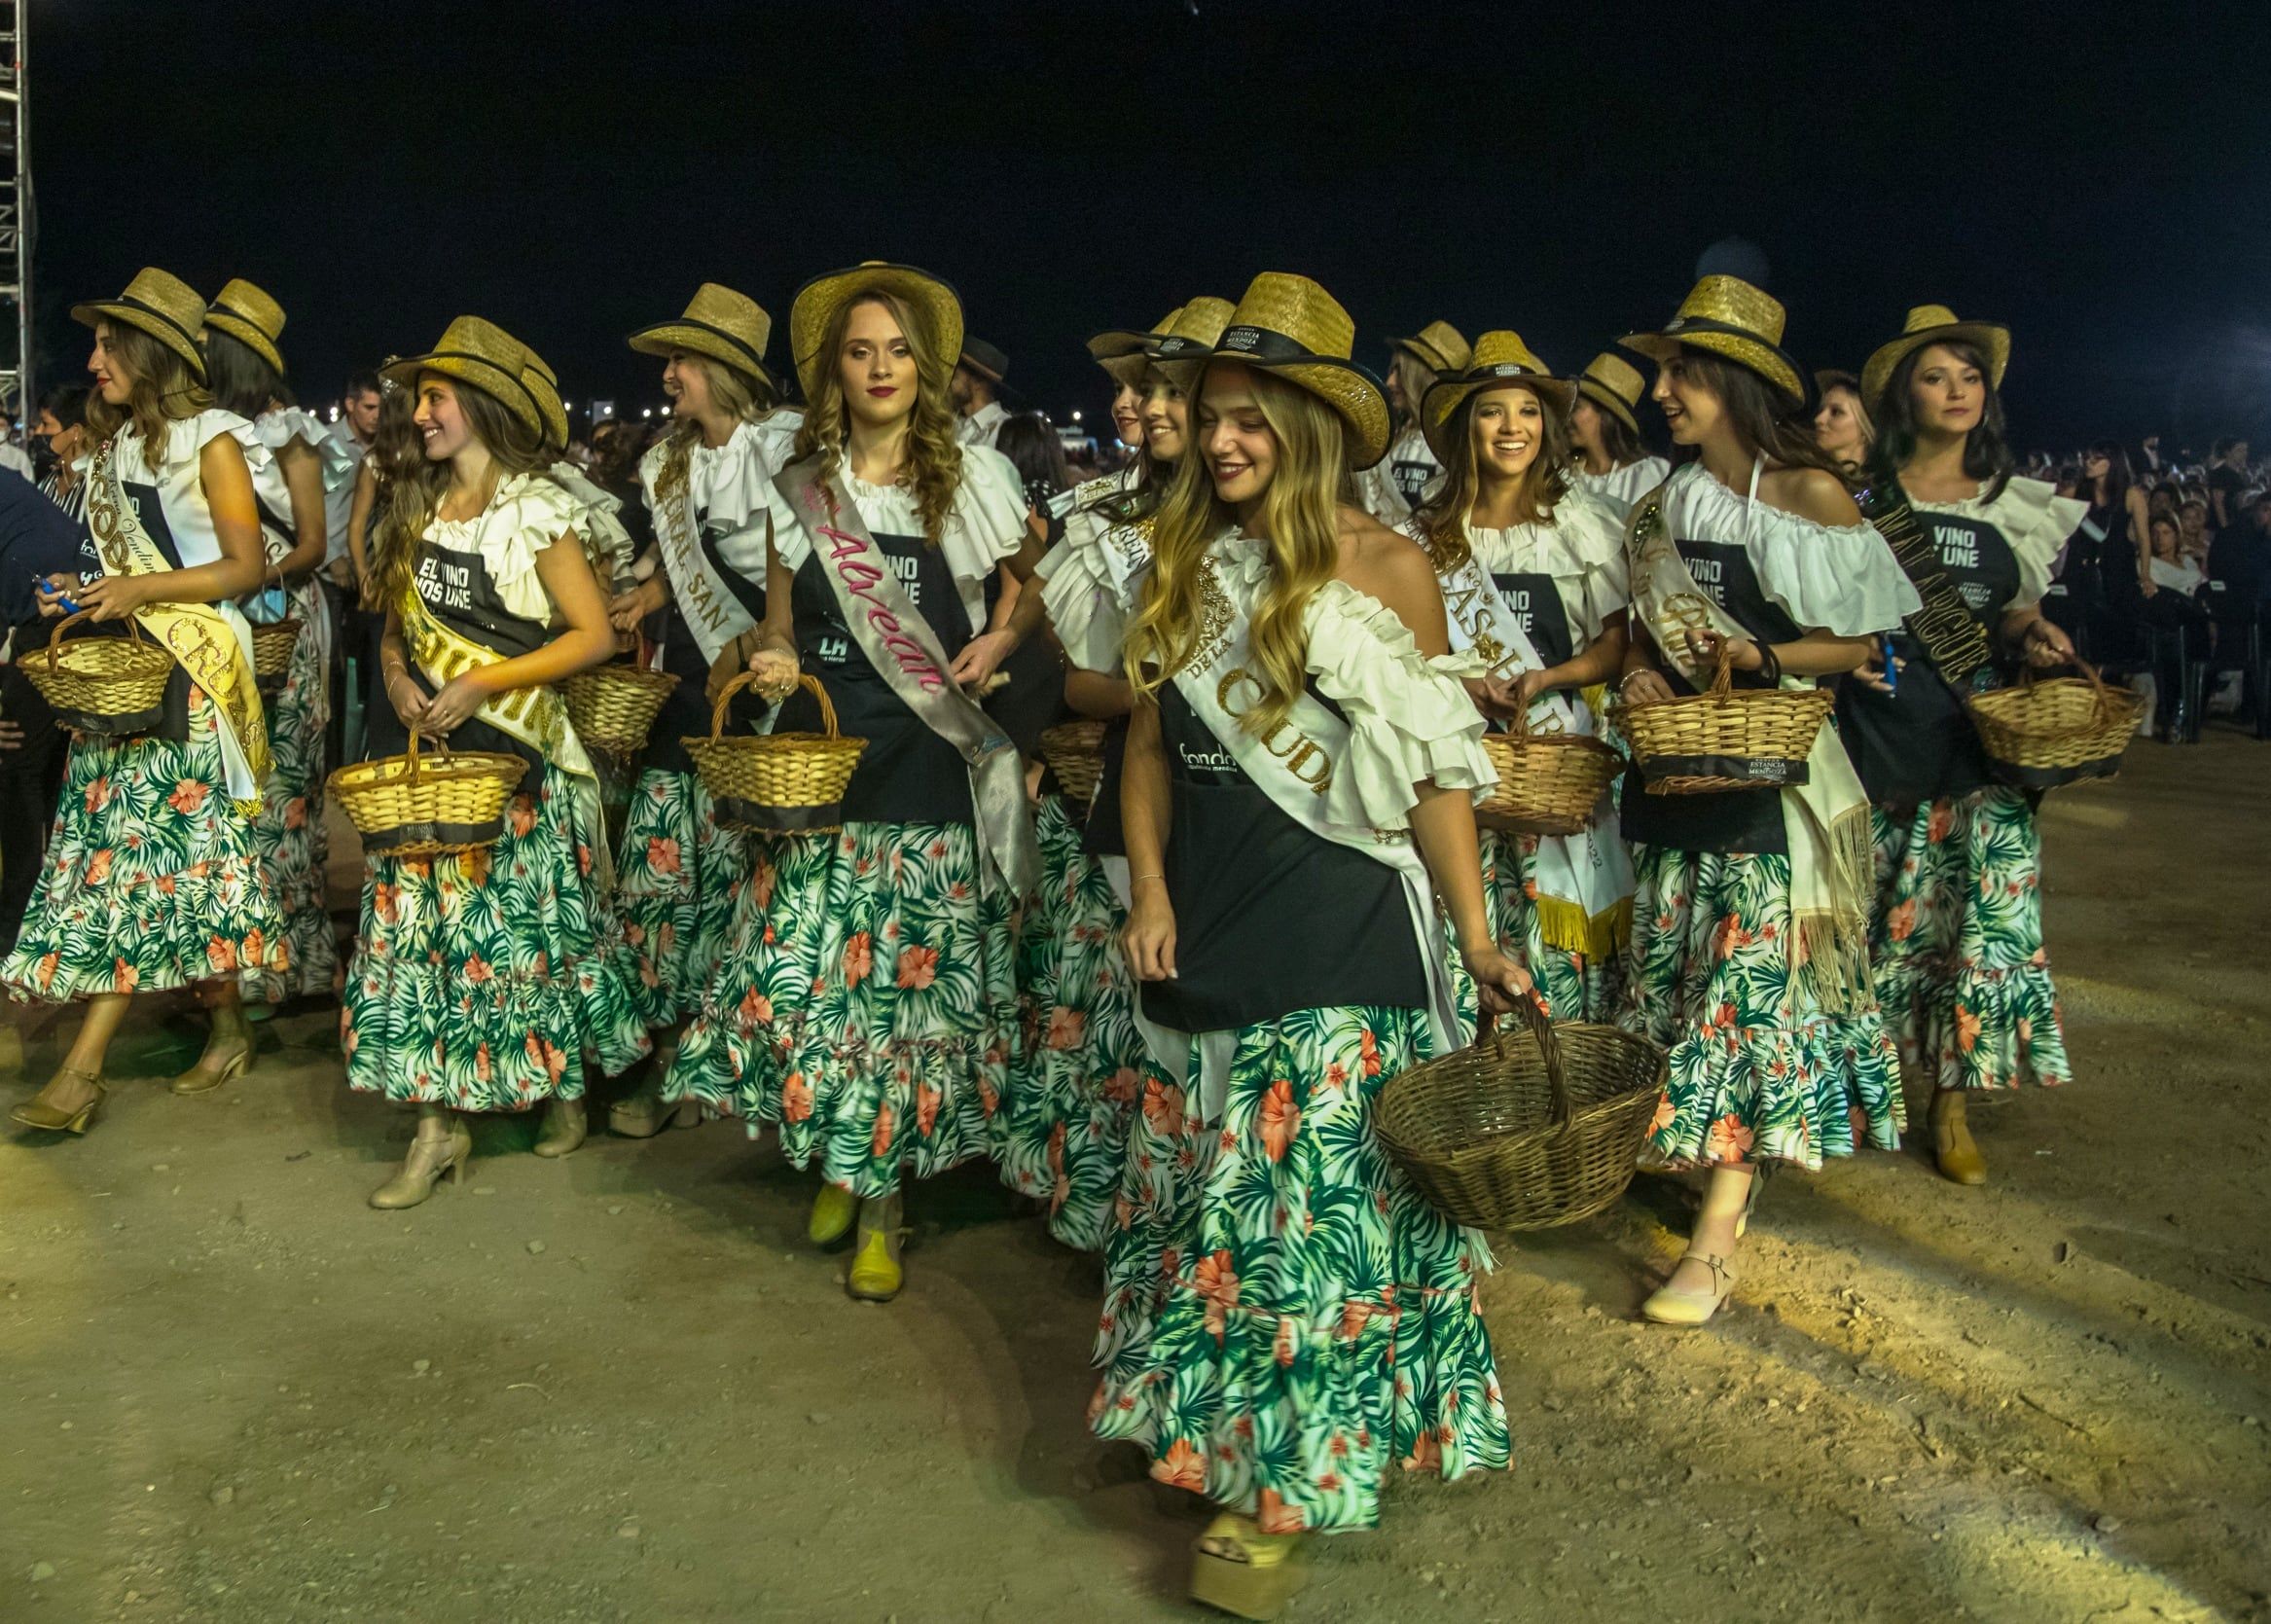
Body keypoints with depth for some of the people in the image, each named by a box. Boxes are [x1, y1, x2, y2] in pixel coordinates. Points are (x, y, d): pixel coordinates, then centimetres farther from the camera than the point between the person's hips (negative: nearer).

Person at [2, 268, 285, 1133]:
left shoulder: (211, 441, -5)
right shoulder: (114, 445, 16)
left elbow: (246, 567, -9)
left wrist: (143, 590, -18)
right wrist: (85, 593, 2)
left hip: (189, 675, -7)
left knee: (150, 858, -7)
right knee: (119, 850, 3)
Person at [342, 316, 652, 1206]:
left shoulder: (536, 511, -7)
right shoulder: (413, 507, 10)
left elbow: (594, 636, -10)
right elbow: (396, 623, 17)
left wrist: (485, 682, -16)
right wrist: (396, 677, -4)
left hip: (517, 757, -5)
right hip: (427, 753, 5)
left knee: (526, 923, 3)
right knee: (416, 922, -1)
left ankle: (563, 1082, 24)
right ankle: (439, 1123, 5)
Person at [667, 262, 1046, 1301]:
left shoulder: (975, 478, 3)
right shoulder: (800, 492, 9)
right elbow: (780, 626, 15)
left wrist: (1000, 643, -6)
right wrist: (774, 663, -7)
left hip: (933, 770, -2)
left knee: (909, 981, 0)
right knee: (803, 973, -4)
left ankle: (880, 1197, 16)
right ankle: (838, 1163, 23)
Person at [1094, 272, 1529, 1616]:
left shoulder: (1387, 568, -6)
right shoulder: (1186, 563, 7)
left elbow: (1435, 768, -5)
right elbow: (1152, 742, 10)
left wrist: (1476, 935, -9)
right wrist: (1149, 889, -1)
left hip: (1343, 935, -4)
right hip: (1206, 929, 5)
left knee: (1315, 1193, 0)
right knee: (1207, 1188, 15)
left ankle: (1279, 1486, 12)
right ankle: (1206, 1425, 34)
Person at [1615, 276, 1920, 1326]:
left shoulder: (1811, 496, -5)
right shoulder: (1662, 507, 11)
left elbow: (1858, 643, -4)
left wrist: (1761, 659, -19)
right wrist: (1641, 675, 0)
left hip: (1774, 775, -6)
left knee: (1751, 982, -8)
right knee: (1673, 974, 6)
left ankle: (1717, 1238, -7)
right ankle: (1707, 1164, 21)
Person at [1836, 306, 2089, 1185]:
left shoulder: (2014, 504, 13)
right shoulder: (1862, 499, 5)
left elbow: (2017, 613, 19)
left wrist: (2033, 634, -2)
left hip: (1978, 727, 2)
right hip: (1878, 724, -2)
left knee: (1995, 888, -7)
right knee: (1878, 908, 2)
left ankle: (1952, 1100, 5)